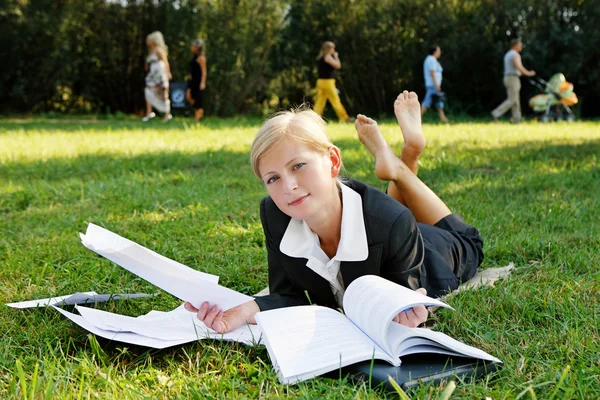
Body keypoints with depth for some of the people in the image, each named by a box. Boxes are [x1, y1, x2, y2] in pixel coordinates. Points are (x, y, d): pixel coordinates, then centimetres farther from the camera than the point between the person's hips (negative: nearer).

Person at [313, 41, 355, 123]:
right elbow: (338, 65, -16)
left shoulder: (321, 58, 16)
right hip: (328, 82, -9)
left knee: (320, 101, 6)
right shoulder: (328, 57, -11)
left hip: (321, 81, 9)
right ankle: (344, 118, 1)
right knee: (335, 100, -4)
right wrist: (336, 56, -2)